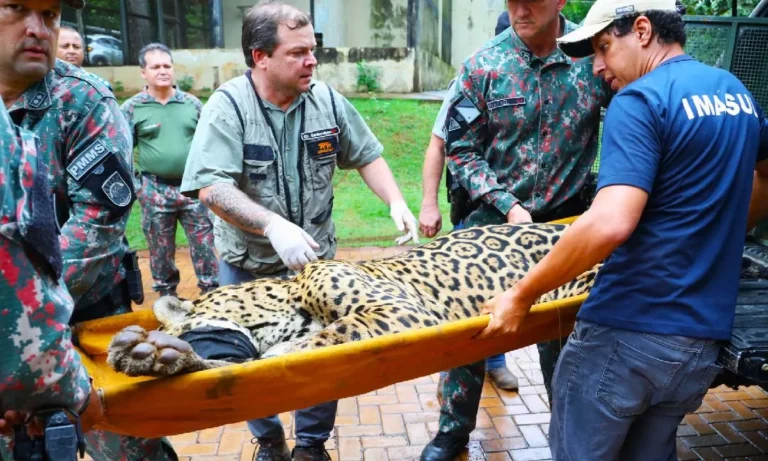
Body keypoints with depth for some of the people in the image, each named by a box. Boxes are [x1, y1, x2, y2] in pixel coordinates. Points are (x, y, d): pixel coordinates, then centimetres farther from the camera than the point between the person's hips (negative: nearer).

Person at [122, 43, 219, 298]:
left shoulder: (192, 103, 5)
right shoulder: (132, 107, -1)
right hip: (155, 190, -1)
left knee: (204, 243, 4)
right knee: (161, 247, 11)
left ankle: (212, 291, 16)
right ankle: (167, 293, 27)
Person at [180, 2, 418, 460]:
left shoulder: (327, 100, -6)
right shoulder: (228, 106, -17)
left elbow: (367, 156, 5)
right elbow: (212, 187, -27)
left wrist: (397, 203, -10)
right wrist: (272, 224, -40)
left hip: (316, 258, 2)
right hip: (249, 265, -2)